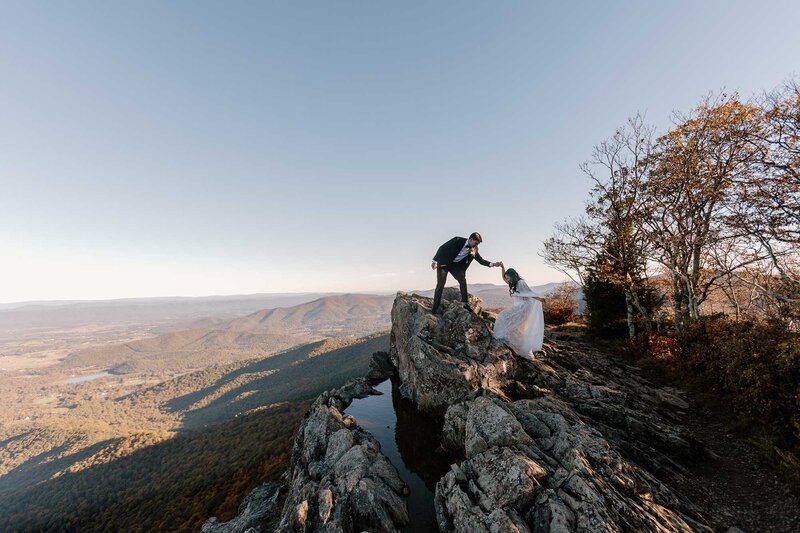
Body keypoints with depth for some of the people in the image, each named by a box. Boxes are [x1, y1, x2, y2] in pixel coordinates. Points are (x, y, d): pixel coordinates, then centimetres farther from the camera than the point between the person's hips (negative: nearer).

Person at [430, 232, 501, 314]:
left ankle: (466, 303, -8)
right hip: (444, 263, -4)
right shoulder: (458, 240, -20)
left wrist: (493, 264, -15)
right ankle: (434, 308, -1)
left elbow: (481, 260, 1)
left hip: (455, 265, 5)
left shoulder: (473, 250, -4)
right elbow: (443, 248, -17)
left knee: (463, 280, -16)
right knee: (440, 284, -9)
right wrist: (435, 261, -19)